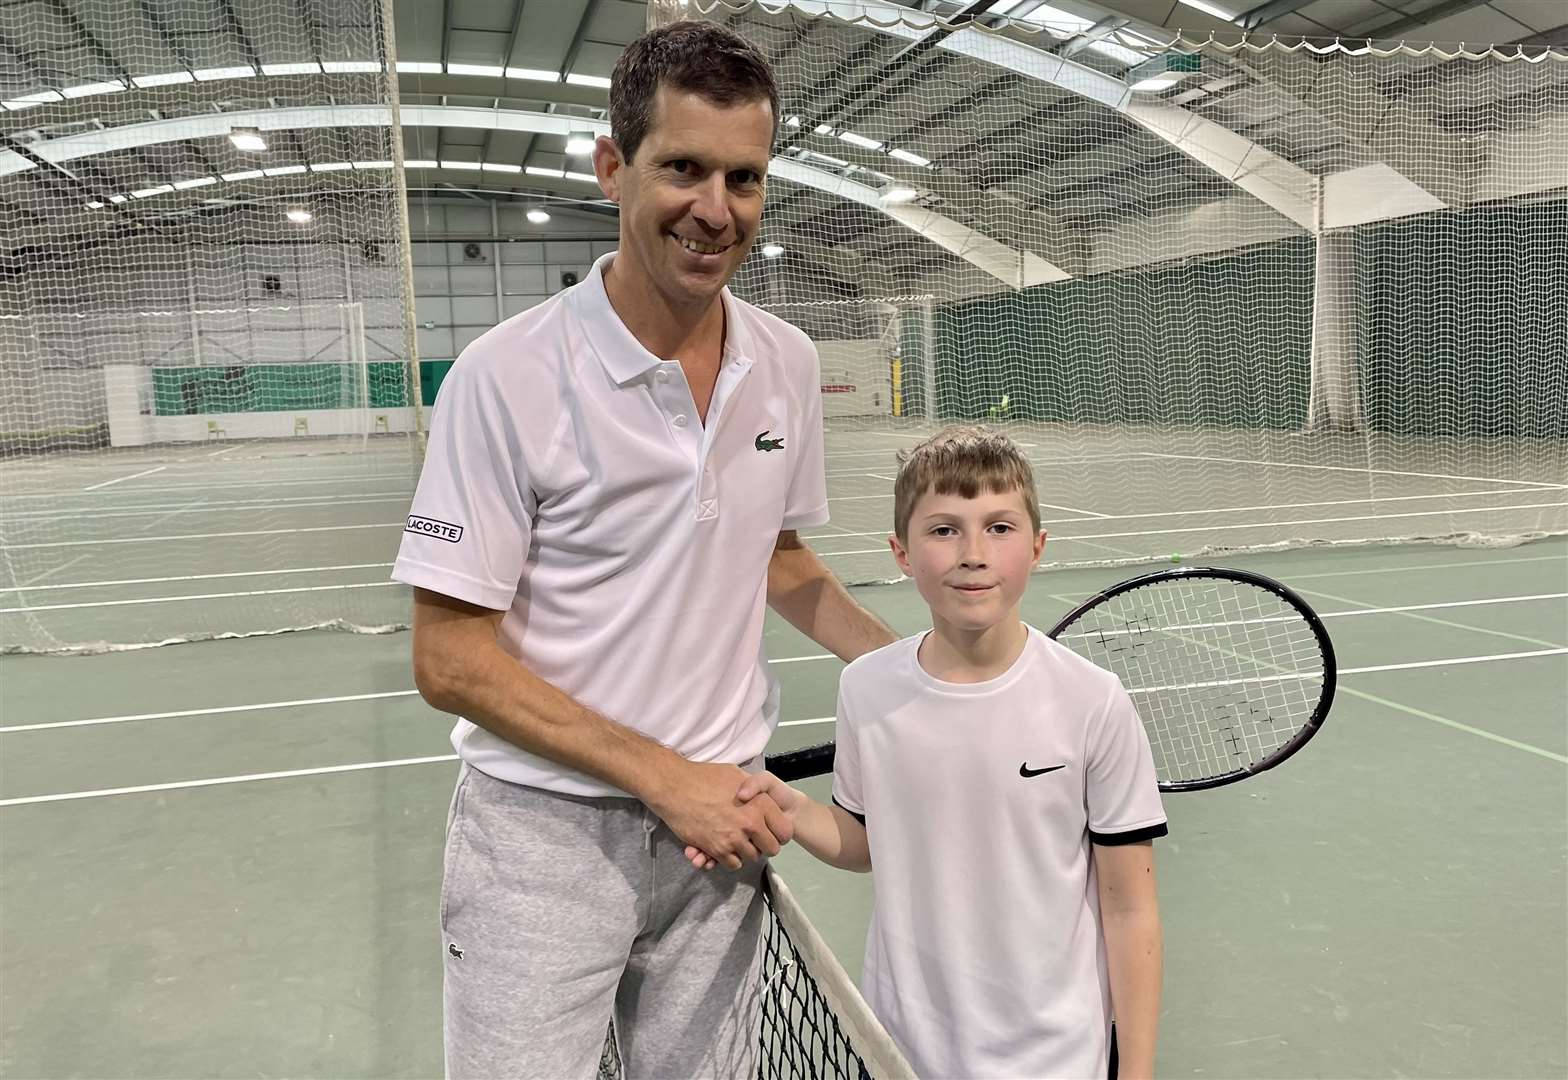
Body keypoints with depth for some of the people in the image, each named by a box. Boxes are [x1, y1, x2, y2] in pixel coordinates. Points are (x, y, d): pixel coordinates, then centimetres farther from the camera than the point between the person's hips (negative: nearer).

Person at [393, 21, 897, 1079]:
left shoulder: (788, 364, 1)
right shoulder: (509, 375, -16)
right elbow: (449, 659, -14)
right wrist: (663, 776, -18)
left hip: (719, 814, 5)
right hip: (545, 830, -4)